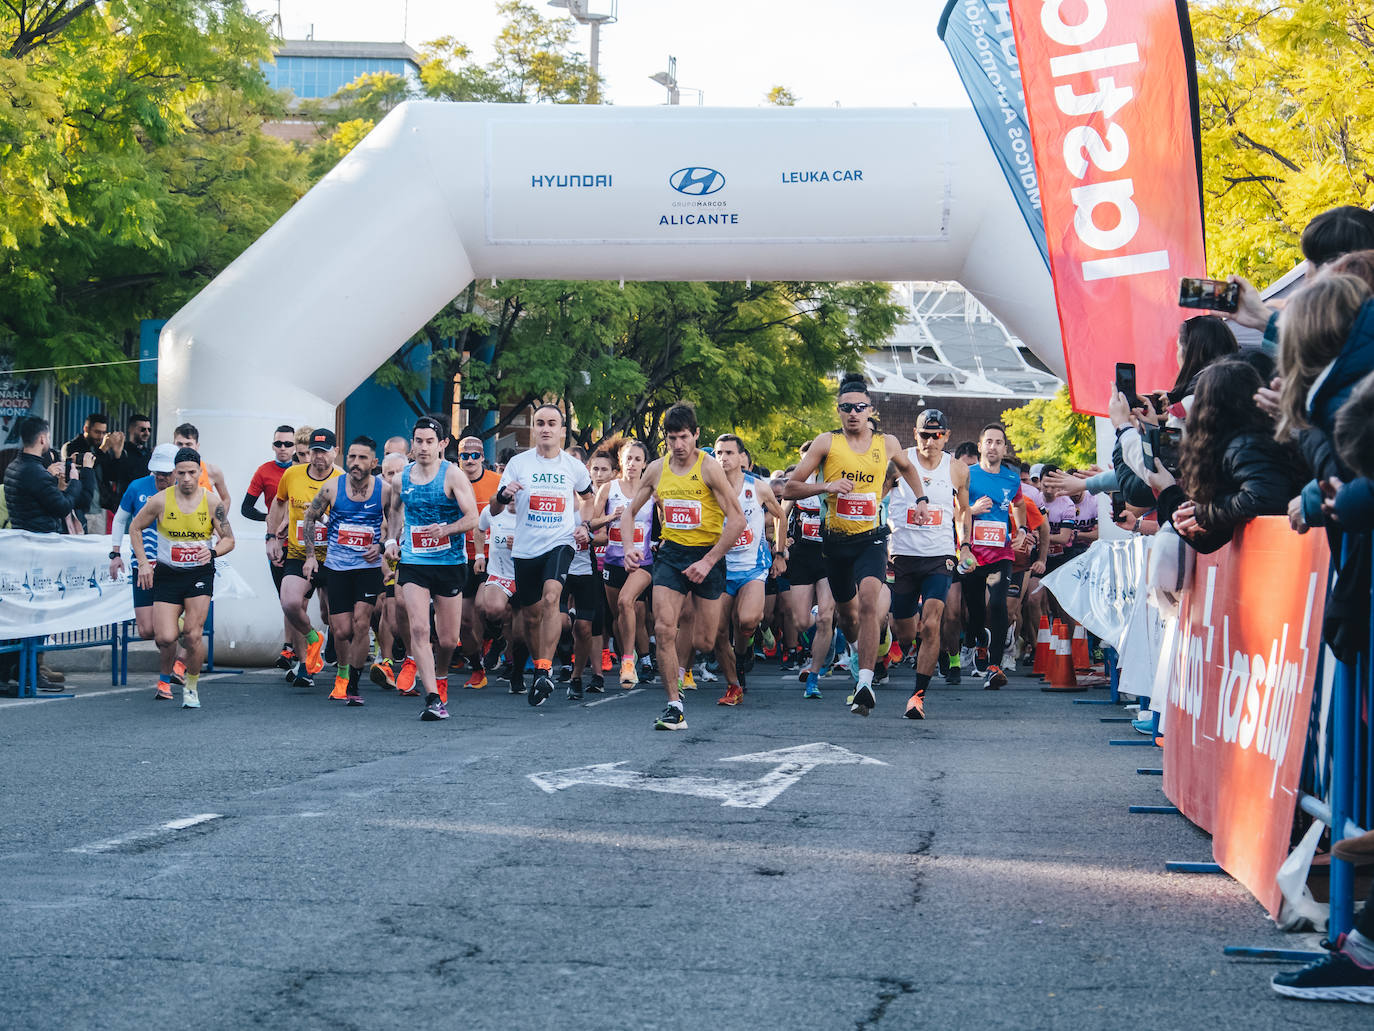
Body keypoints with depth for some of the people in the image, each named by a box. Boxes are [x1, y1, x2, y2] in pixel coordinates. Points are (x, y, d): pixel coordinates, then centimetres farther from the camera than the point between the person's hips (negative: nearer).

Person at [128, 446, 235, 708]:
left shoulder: (212, 502, -5)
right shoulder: (160, 501, -7)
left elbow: (229, 539, 2)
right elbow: (135, 528, 8)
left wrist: (213, 552, -19)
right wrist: (143, 563, -1)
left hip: (200, 573, 0)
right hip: (167, 574, 0)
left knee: (193, 635, -13)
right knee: (165, 638, -12)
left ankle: (191, 687, 11)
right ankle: (165, 677, 20)